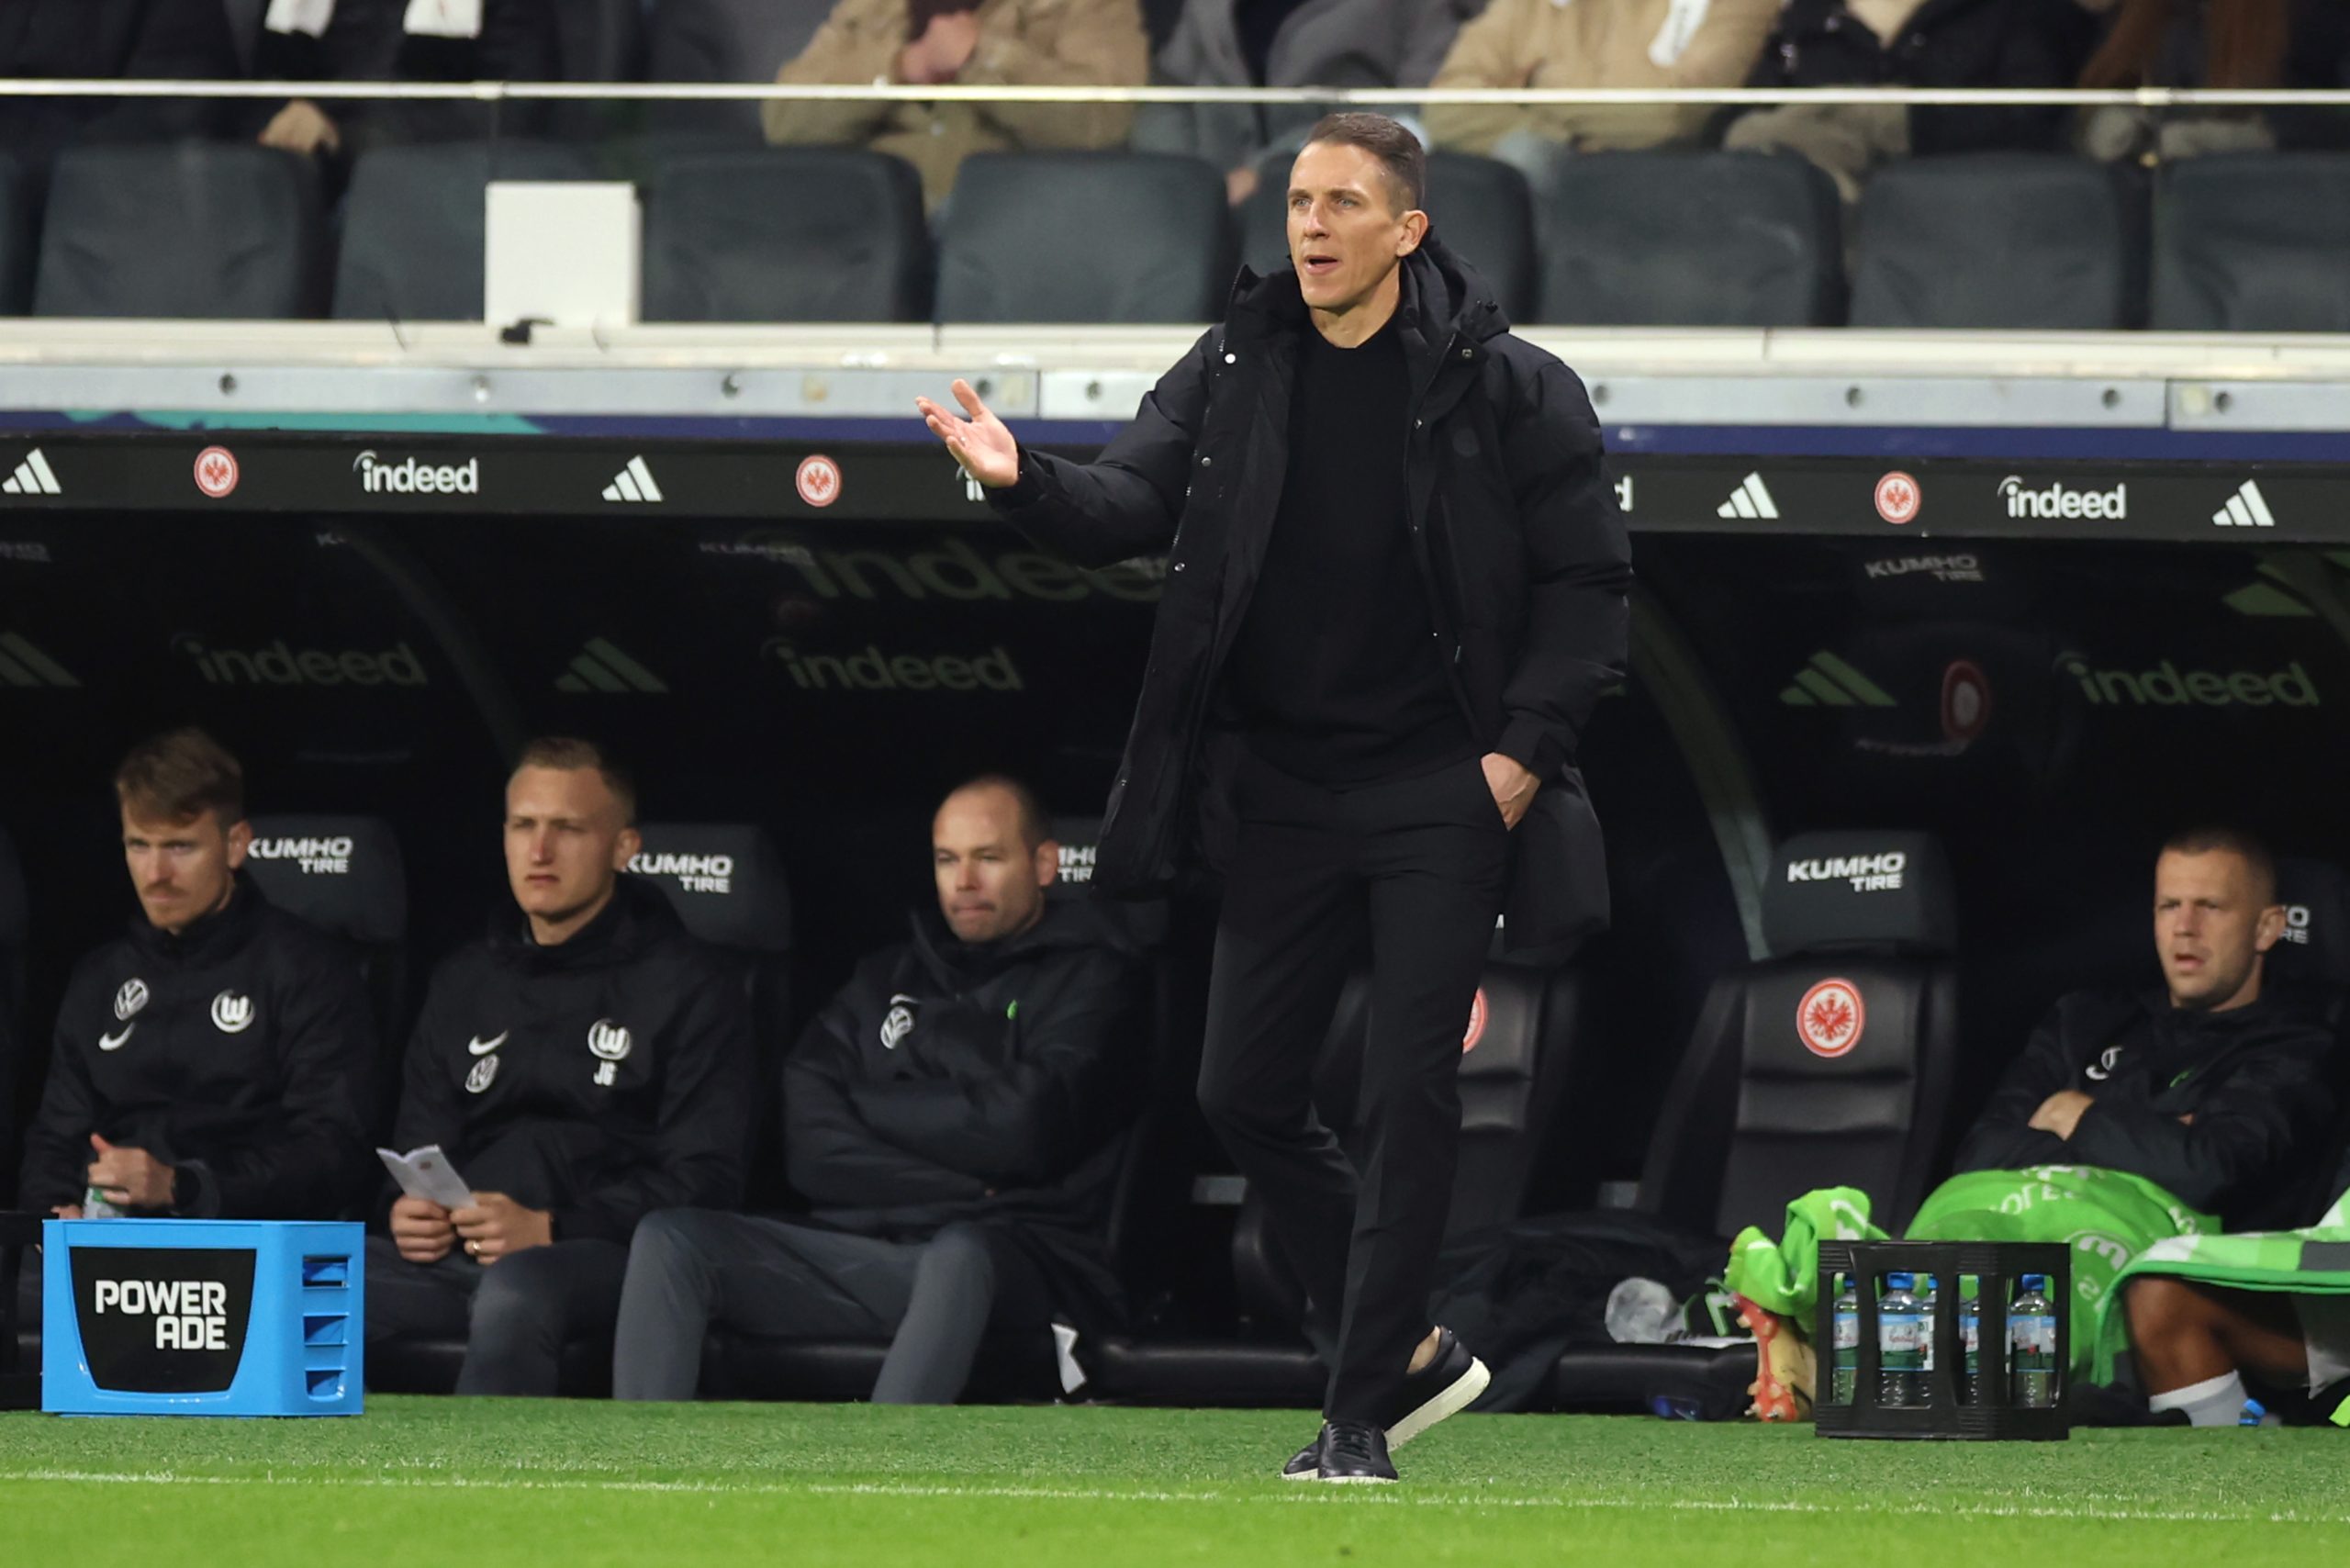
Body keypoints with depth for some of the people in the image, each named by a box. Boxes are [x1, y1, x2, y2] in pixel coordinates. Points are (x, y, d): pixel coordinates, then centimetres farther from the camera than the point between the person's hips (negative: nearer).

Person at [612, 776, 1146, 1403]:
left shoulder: (1089, 981, 9)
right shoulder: (885, 980, 23)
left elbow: (1022, 1129, -8)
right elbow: (812, 1151, 8)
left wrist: (872, 1106, 5)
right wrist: (953, 1187, -6)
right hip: (858, 1248, 5)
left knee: (960, 1254, -41)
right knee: (669, 1239, -16)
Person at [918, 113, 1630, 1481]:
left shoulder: (1507, 390, -7)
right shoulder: (1233, 372, 3)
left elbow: (1589, 577, -4)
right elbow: (1135, 503, -6)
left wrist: (1526, 748, -12)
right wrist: (1027, 481, -27)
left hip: (1441, 800, -5)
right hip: (1283, 790, 5)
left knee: (1409, 1097, -6)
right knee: (1246, 1093, 5)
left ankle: (1360, 1415, 1)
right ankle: (1407, 1350, 23)